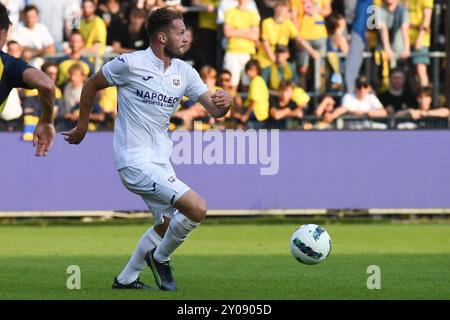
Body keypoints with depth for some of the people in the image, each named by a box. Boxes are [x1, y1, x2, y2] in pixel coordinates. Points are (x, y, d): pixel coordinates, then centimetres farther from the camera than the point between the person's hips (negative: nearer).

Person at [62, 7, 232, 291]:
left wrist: (225, 102, -21)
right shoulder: (130, 64, -13)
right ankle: (161, 258, 5)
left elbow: (214, 110, 3)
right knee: (197, 208, -18)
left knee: (167, 225, 19)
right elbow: (92, 85, 2)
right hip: (135, 160, -8)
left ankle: (126, 279, 33)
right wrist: (83, 126, 10)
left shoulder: (184, 72, 5)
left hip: (160, 160, 8)